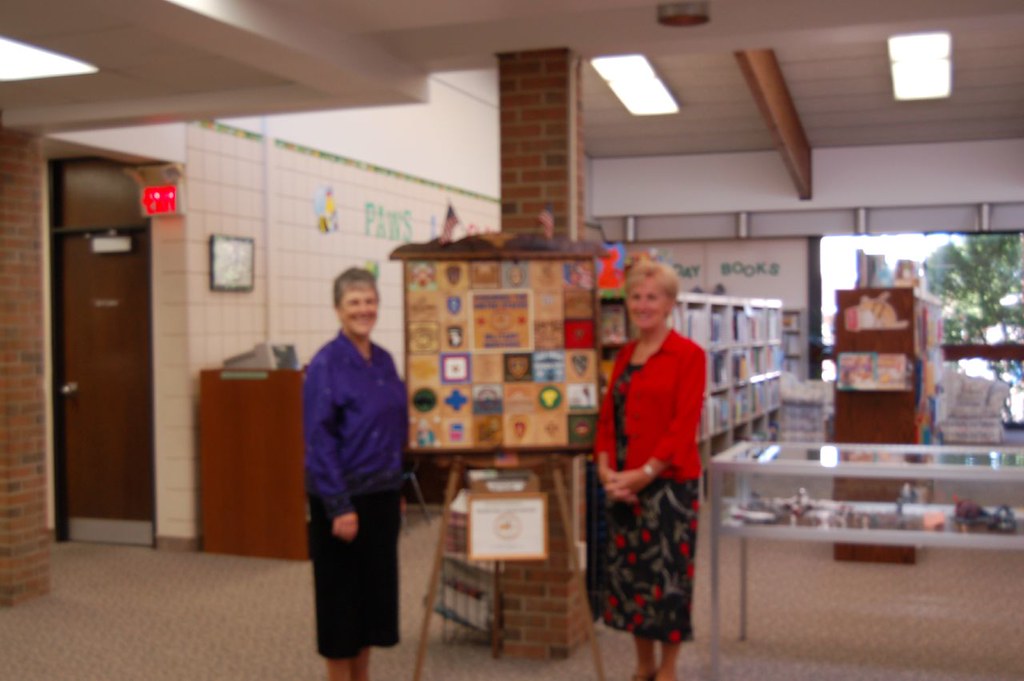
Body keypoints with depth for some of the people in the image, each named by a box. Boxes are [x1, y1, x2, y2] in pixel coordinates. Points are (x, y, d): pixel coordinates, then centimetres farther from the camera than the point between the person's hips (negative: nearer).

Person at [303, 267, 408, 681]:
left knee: (376, 589, 13)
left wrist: (396, 490, 13)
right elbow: (319, 440, -17)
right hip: (342, 496, -7)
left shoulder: (384, 361, 8)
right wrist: (339, 506, -20)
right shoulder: (326, 364, -13)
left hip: (381, 495, 7)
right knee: (342, 593, 4)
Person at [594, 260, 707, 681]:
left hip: (668, 483, -6)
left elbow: (684, 425, -14)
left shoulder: (688, 355, -8)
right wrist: (606, 469, -4)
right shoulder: (624, 356, 12)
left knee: (666, 575, 1)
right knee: (628, 573, 12)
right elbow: (608, 417, 11)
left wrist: (644, 473, -18)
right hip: (622, 485, 7)